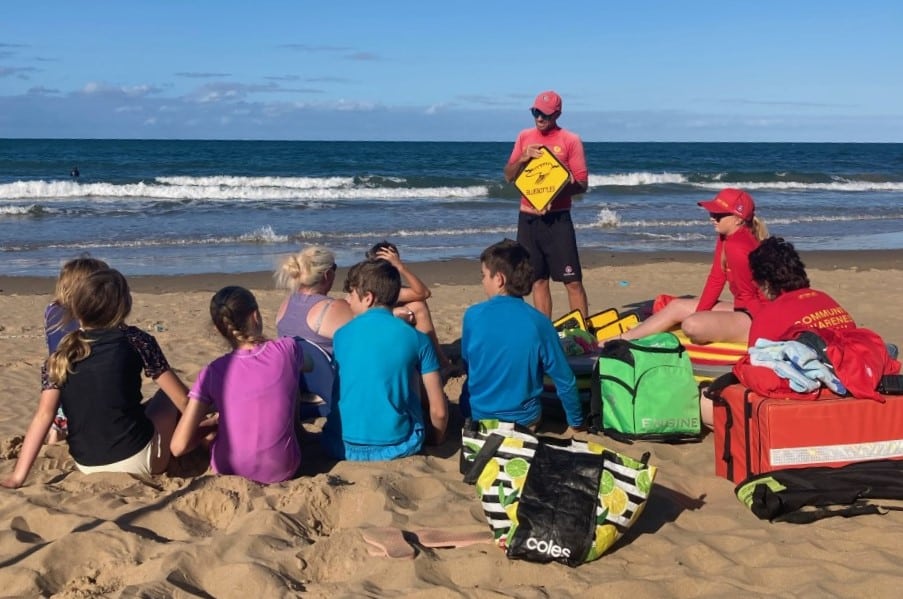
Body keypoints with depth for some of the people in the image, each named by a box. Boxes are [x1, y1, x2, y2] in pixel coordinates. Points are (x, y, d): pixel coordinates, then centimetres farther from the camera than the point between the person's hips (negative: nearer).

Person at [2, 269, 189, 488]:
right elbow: (183, 399, -2)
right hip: (135, 460, -4)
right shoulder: (135, 340, -6)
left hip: (87, 466, 4)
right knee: (168, 396, 22)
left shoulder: (60, 357, 2)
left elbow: (43, 416, -7)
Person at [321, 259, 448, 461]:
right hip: (397, 446, 1)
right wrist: (435, 439, 13)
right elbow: (439, 410, -9)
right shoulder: (416, 339, -10)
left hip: (343, 448, -1)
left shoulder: (341, 335, -3)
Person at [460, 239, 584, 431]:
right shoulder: (539, 322, -14)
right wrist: (576, 420, 9)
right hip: (524, 418, -1)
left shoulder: (473, 316, -14)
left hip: (477, 414, 1)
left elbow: (467, 365, 3)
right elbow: (565, 379, -8)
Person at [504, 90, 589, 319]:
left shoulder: (570, 140, -3)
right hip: (528, 218, 4)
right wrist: (523, 158, -8)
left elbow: (582, 184, -5)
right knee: (538, 279, 9)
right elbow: (508, 176, 12)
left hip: (557, 218, -4)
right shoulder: (524, 136, 10)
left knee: (573, 281, -5)